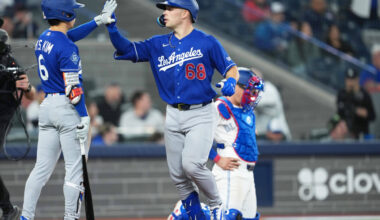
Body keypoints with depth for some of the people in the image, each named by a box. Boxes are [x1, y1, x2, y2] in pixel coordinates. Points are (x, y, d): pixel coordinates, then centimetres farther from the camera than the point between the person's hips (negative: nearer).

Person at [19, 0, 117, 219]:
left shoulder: (44, 39, 11)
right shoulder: (67, 47, -15)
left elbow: (70, 35, 30)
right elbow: (73, 87, -19)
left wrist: (99, 20, 31)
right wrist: (84, 117, -17)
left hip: (47, 105, 8)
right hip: (67, 109, -8)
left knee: (42, 168, 10)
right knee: (75, 167, -1)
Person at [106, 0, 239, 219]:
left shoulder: (207, 42, -3)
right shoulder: (158, 45, 9)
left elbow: (231, 67, -1)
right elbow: (127, 50, 8)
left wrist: (230, 81, -23)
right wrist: (112, 28, -7)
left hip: (201, 115, -5)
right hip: (174, 116, 5)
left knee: (191, 165, -21)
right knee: (178, 175, 4)